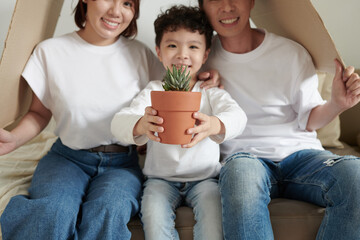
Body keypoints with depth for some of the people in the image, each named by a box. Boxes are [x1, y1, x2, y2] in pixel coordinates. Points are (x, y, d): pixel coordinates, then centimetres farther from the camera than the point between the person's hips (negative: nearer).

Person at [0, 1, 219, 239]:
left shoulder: (139, 54, 4)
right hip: (68, 157, 0)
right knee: (54, 211, -31)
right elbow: (39, 113, 8)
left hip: (122, 163, 1)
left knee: (109, 209, -31)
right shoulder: (50, 51, 1)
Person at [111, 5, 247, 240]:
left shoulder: (211, 92, 1)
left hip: (204, 177, 0)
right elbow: (119, 121, -15)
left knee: (212, 210, -27)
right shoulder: (153, 91, 1)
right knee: (154, 213, -26)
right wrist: (140, 125, -42)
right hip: (161, 178, 0)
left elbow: (237, 115, -19)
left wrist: (215, 125, -46)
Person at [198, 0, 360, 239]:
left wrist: (338, 103, -13)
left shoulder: (291, 53, 1)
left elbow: (310, 120, 8)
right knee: (241, 175, -39)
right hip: (243, 156, -1)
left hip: (298, 151, 2)